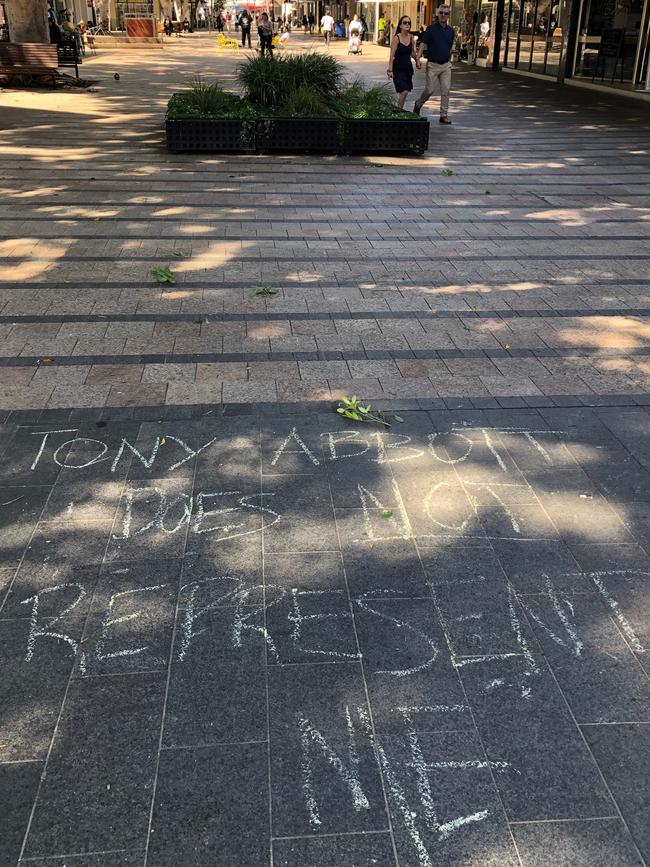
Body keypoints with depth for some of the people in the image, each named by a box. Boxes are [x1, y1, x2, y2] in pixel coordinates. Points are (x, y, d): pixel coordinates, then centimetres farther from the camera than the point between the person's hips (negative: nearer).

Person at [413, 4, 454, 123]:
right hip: (433, 65, -4)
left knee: (446, 90, -1)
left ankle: (444, 115, 4)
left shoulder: (450, 30, 8)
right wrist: (418, 58, -24)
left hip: (446, 65, 4)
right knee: (429, 90, -2)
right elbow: (422, 44, -11)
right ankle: (418, 104, 26)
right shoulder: (431, 28, -6)